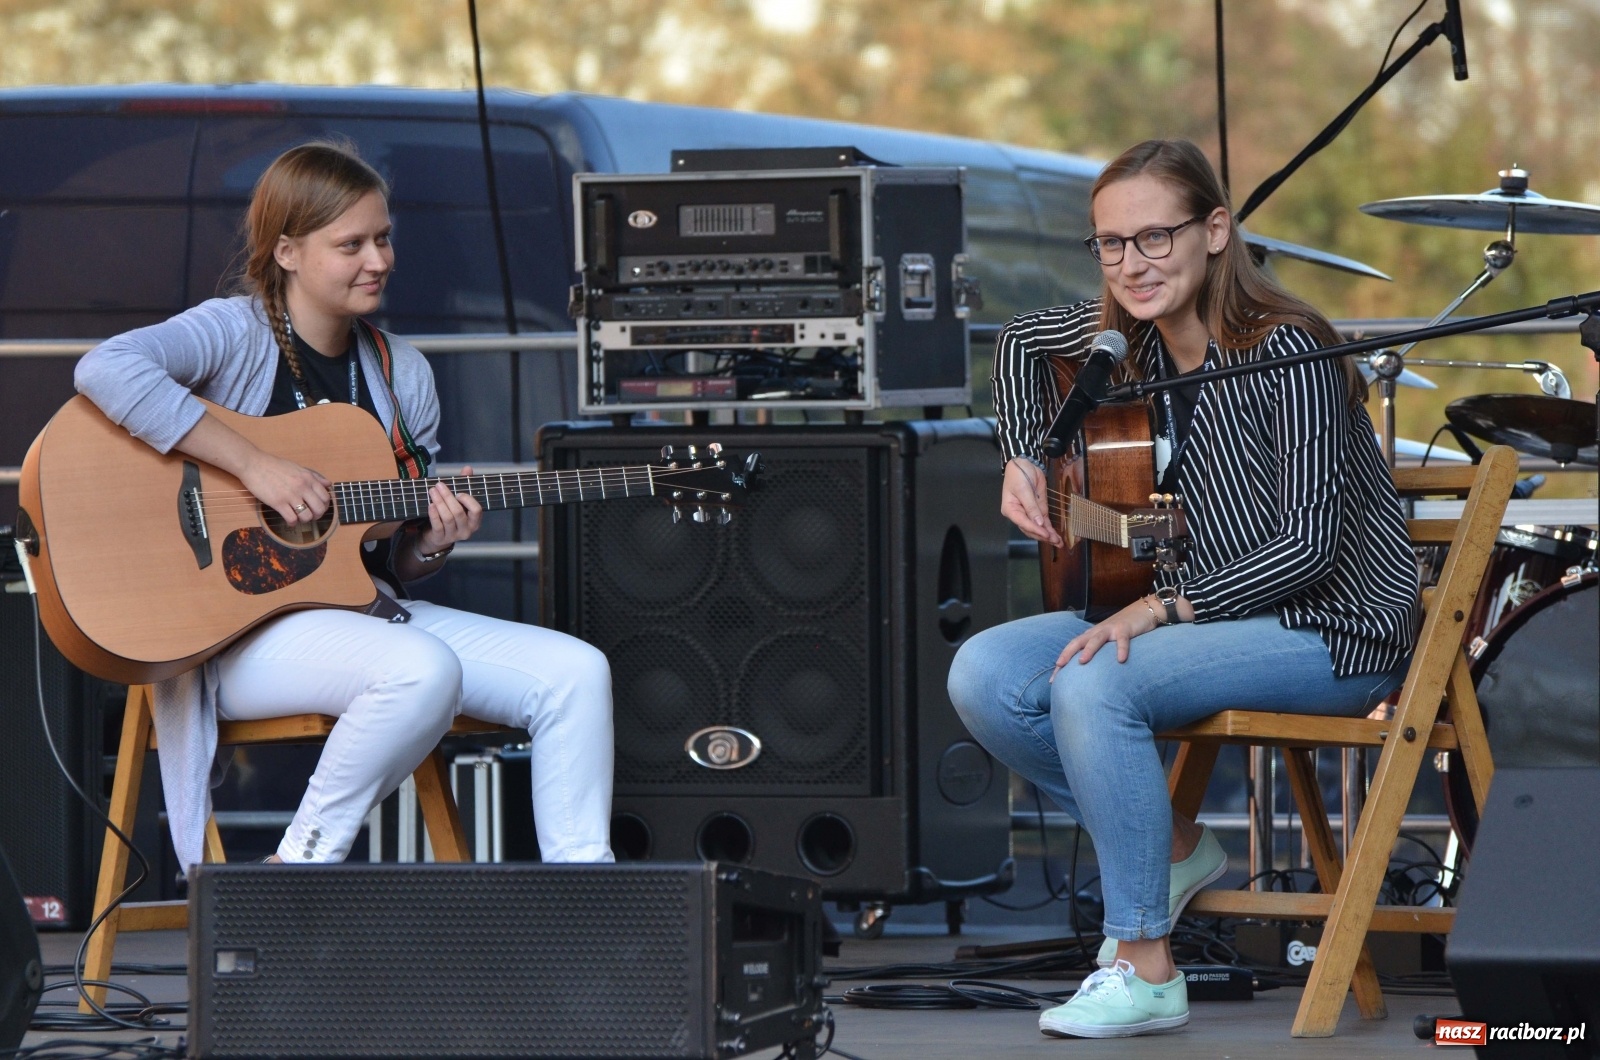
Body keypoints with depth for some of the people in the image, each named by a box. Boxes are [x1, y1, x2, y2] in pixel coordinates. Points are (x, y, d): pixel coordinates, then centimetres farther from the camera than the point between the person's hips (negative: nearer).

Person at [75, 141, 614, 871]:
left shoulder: (402, 374, 13)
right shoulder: (236, 333, -7)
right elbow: (106, 370, -30)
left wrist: (431, 544, -7)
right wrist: (254, 466, -27)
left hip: (362, 611, 7)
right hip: (238, 629, -7)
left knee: (574, 672, -7)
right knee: (424, 670, -35)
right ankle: (304, 862, -15)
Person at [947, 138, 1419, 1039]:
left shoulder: (1286, 349, -20)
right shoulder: (1129, 332, 1)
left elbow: (1308, 544, -23)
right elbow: (1020, 344, 24)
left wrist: (1163, 607, -29)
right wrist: (1024, 459, 8)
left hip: (1335, 626, -8)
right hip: (1187, 613, 8)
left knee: (1092, 685, -31)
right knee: (984, 677, -10)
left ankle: (1147, 972, -23)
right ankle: (1173, 847, 6)